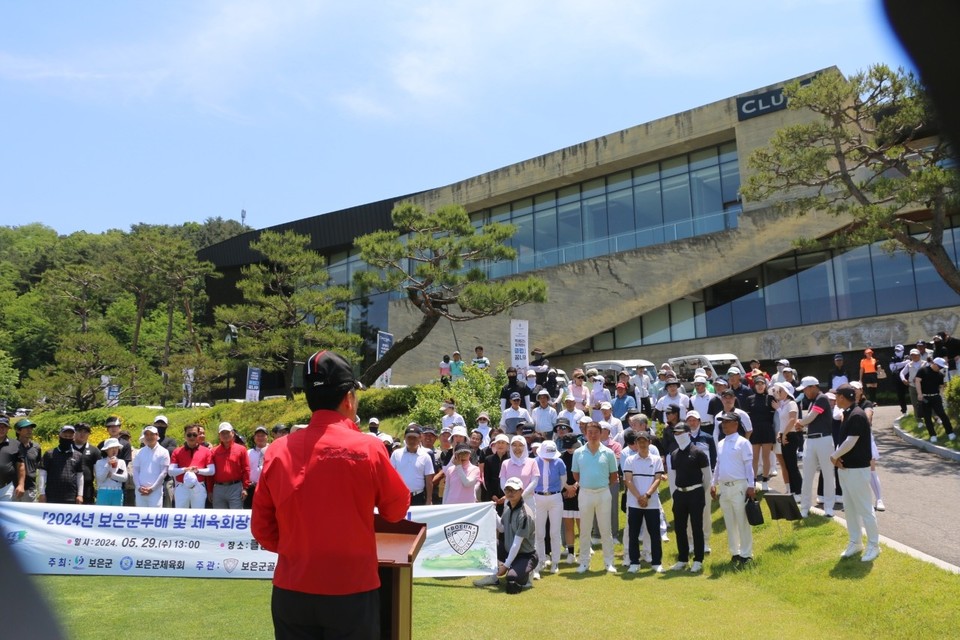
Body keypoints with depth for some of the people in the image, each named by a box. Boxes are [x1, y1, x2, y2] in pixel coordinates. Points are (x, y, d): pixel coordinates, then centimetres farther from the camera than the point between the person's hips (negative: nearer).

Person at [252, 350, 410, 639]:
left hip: (291, 591, 3)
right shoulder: (368, 448, -13)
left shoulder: (278, 451, -4)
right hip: (352, 591, -3)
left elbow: (262, 528, 5)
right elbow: (397, 510, 2)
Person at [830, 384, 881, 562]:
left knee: (864, 508, 0)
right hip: (846, 467, 10)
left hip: (857, 469, -10)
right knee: (849, 508, 15)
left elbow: (850, 442, -22)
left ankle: (873, 545, 10)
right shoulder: (848, 414, 11)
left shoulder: (857, 415, -19)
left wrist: (834, 456, -8)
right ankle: (855, 542, 25)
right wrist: (838, 457, -2)